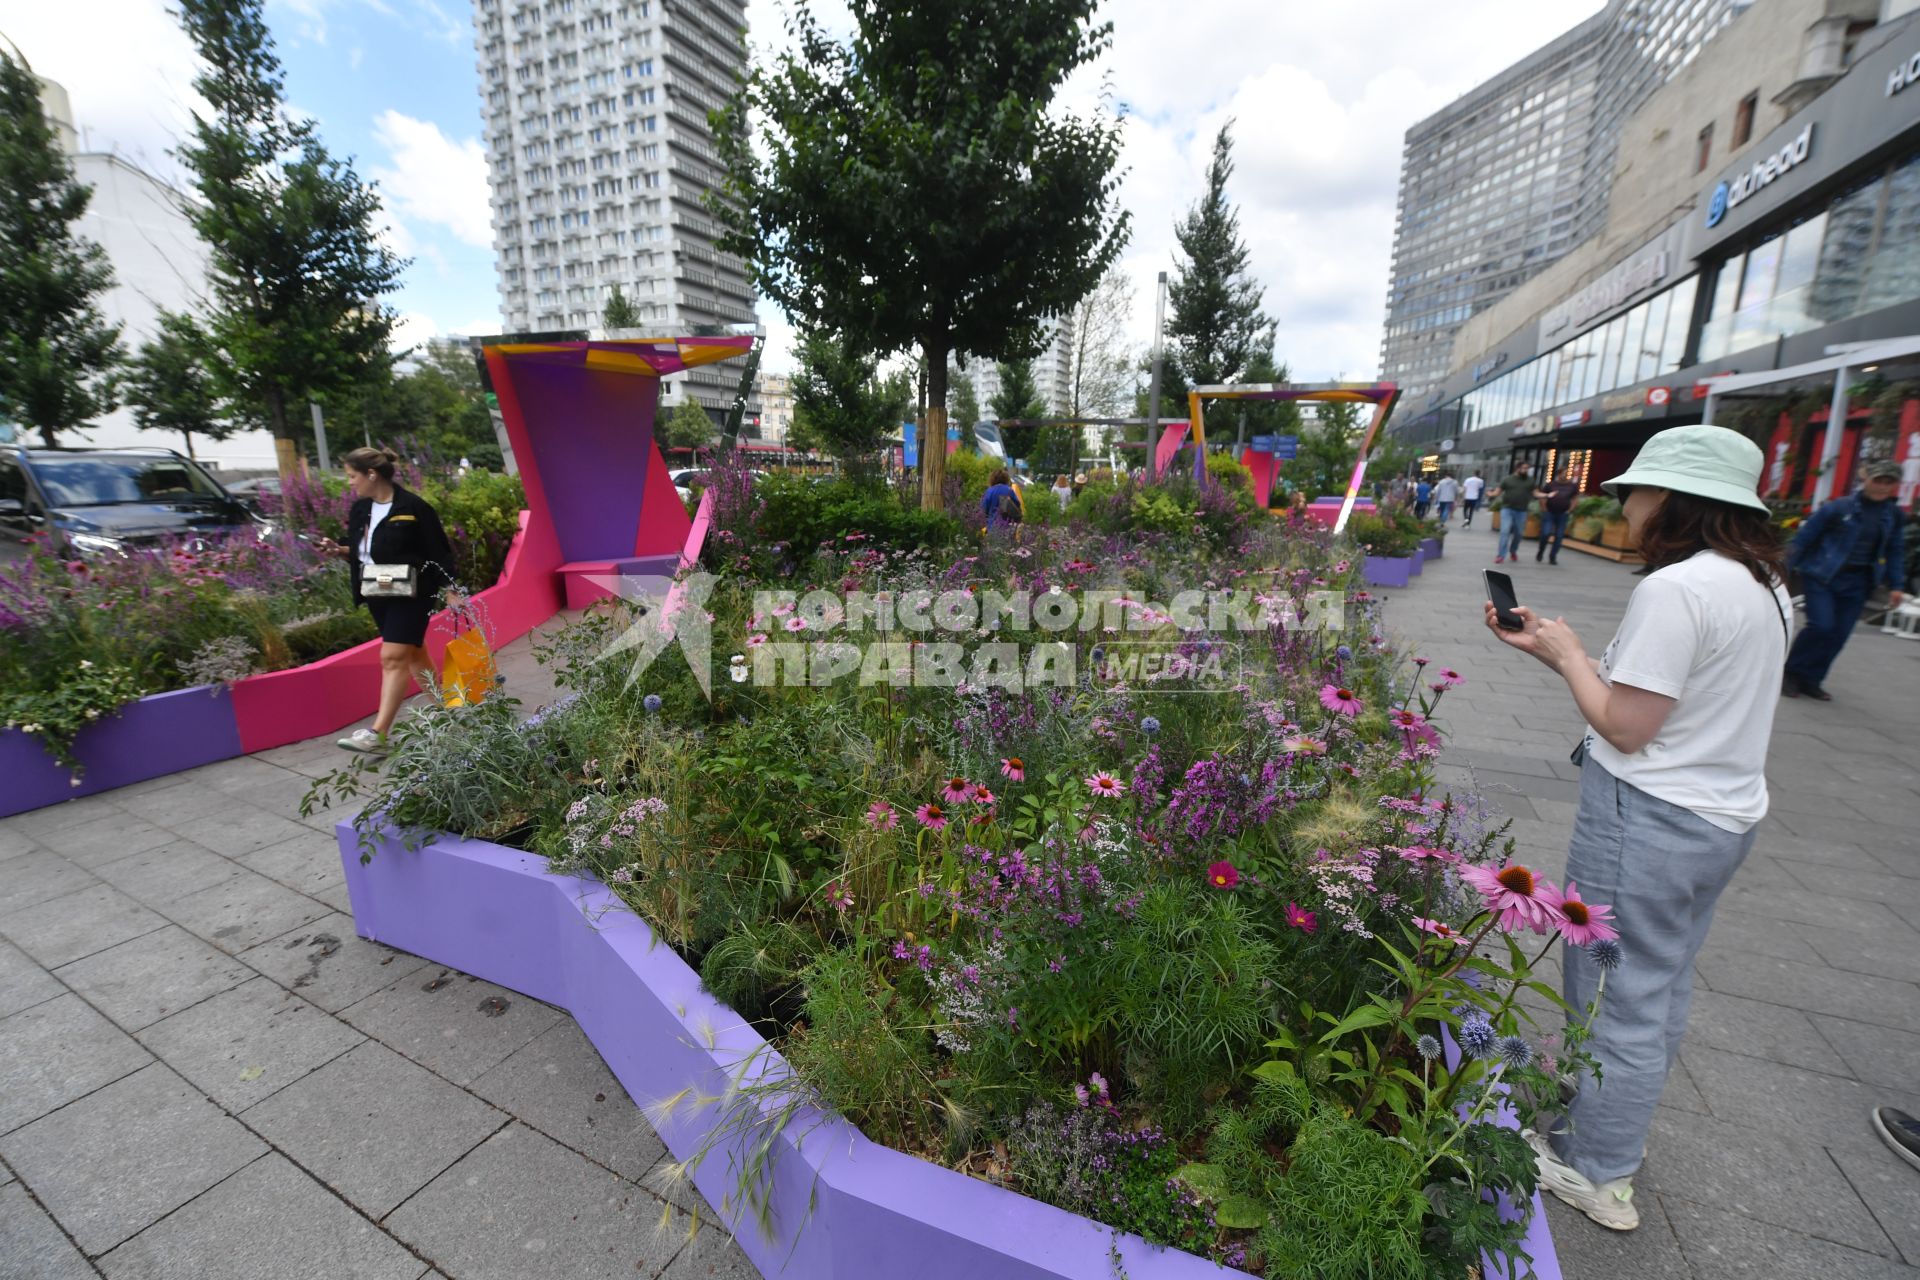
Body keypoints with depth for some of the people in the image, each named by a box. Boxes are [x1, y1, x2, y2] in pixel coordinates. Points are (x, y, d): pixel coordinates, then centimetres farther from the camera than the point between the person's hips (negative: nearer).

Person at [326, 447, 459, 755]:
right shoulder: (359, 509, 8)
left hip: (411, 594, -7)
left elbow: (438, 552, -11)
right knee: (413, 654, 14)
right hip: (377, 595, 8)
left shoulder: (414, 508, -12)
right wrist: (339, 551, -3)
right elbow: (359, 553, 18)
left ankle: (378, 733, -12)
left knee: (393, 657, -12)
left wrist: (450, 593, -13)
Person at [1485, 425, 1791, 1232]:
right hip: (1723, 815, 9)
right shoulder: (1765, 585, 6)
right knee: (1662, 988, 24)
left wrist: (1564, 656, -8)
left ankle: (1598, 1172, 26)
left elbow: (1625, 727, -21)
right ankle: (1621, 1122, 45)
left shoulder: (1676, 588, -23)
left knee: (1616, 996, 7)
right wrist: (1564, 648, 5)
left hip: (1647, 820, -9)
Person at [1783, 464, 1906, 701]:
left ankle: (1810, 680, 12)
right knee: (1821, 625, -14)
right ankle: (1791, 673, 3)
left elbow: (1895, 551, 15)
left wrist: (1895, 586, 11)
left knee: (1838, 635, 2)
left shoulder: (1894, 515, 7)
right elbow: (1804, 537, -5)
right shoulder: (1840, 507, -9)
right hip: (1821, 575, -5)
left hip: (1856, 583, 5)